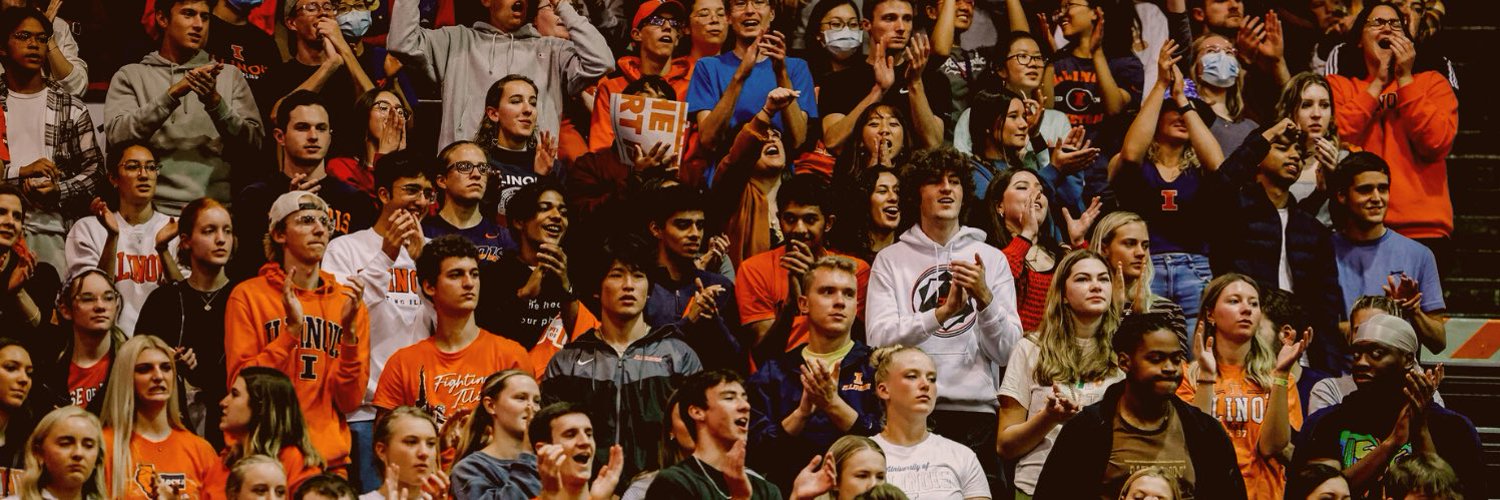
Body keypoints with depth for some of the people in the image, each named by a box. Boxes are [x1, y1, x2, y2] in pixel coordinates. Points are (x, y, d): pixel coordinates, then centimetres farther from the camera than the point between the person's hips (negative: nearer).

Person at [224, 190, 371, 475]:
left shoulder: (347, 302, 7)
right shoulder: (248, 296, -1)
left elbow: (349, 401, 1)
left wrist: (349, 331, -12)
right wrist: (291, 329, -17)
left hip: (330, 459, 3)